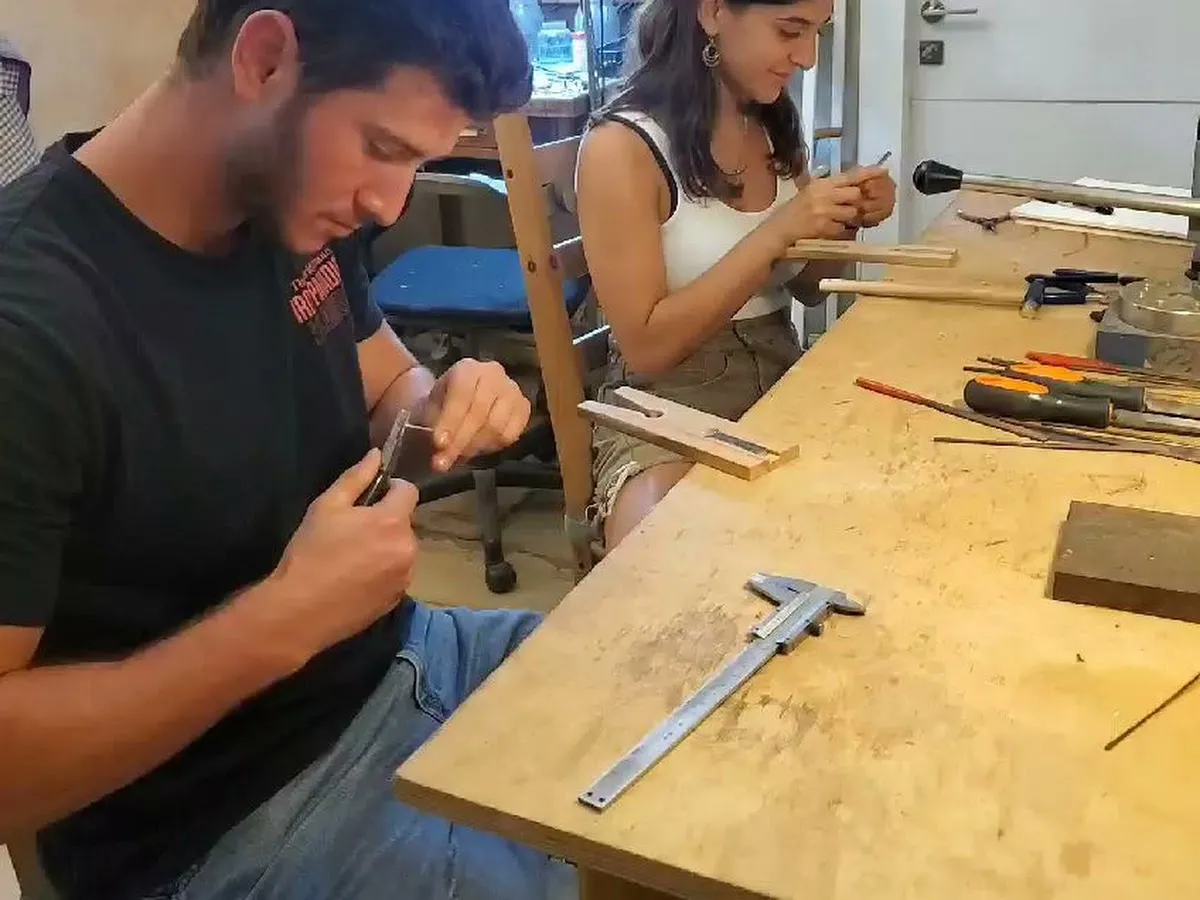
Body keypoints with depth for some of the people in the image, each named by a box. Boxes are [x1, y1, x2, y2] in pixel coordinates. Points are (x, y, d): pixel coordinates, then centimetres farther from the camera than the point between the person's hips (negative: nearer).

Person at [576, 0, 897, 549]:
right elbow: (646, 348, -16)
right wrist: (777, 233, -20)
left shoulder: (774, 126, 9)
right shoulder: (623, 146, -12)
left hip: (785, 393, 7)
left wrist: (845, 223, -2)